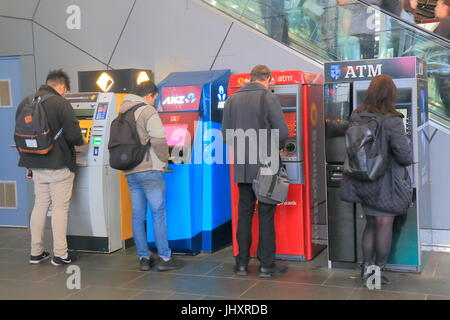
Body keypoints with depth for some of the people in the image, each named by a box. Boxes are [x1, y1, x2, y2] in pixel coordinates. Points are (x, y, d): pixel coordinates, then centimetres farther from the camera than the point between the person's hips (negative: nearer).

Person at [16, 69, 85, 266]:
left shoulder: (25, 103, 9)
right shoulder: (60, 103, -13)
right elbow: (73, 135, -19)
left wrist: (28, 163, 20)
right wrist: (81, 142, 5)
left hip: (36, 166, 6)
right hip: (59, 165, -6)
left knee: (40, 206, 14)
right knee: (60, 208, 1)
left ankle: (36, 252, 19)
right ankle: (60, 254, 5)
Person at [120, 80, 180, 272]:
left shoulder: (123, 114, 15)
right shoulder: (148, 112, -8)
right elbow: (159, 141, -15)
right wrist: (164, 162, 0)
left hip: (130, 172, 7)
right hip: (149, 170, -7)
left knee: (138, 215, 8)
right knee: (158, 213, -1)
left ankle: (143, 258, 12)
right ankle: (164, 258, 1)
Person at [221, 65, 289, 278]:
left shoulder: (232, 100, 7)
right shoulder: (268, 98, -7)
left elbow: (226, 135, 9)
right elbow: (282, 133, -11)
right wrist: (275, 148, 8)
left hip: (242, 168, 4)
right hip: (265, 166, -4)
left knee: (244, 213, 11)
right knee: (266, 215, 3)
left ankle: (242, 263, 15)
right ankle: (266, 265, 8)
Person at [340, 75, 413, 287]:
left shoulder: (356, 117, -2)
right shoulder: (392, 121, -19)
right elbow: (405, 156, -16)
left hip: (362, 181, 5)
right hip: (385, 182, -5)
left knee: (371, 223, 19)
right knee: (384, 225, 8)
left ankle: (366, 268, 23)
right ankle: (379, 270, 17)